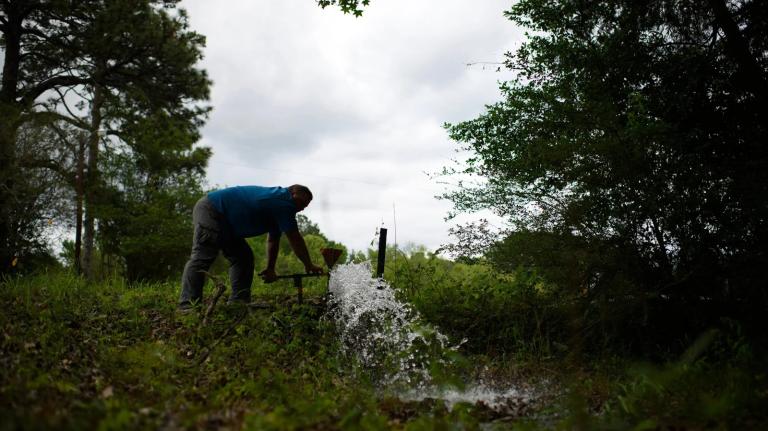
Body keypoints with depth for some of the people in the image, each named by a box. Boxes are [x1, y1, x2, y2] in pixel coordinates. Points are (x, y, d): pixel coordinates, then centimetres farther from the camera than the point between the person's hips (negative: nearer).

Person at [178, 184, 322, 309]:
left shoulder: (277, 202, 14)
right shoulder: (283, 201, -18)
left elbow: (273, 240, 17)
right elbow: (295, 239, -16)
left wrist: (270, 269, 13)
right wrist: (309, 266, -8)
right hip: (209, 210, -11)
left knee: (243, 257, 7)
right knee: (202, 258, -22)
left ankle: (238, 304, 1)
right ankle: (188, 306, -31)